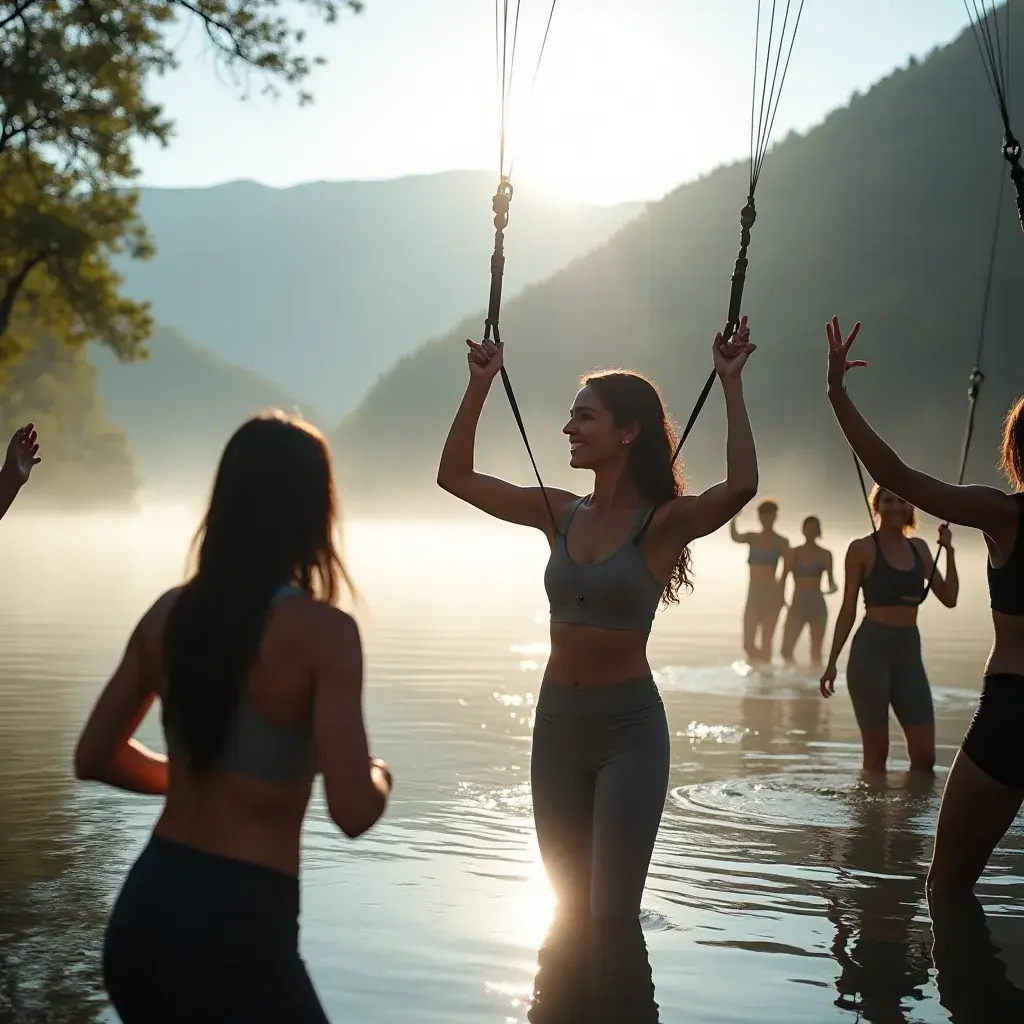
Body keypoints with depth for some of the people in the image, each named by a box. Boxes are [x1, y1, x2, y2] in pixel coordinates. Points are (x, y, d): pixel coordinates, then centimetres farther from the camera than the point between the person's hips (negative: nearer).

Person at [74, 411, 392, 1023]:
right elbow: (354, 813, -19)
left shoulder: (169, 614, 3)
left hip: (142, 911, 6)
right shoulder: (322, 630, -14)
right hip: (237, 928, -6)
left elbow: (95, 757, 13)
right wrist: (379, 777, 3)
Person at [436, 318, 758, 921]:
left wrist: (732, 385, -27)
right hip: (556, 722, 5)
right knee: (569, 908, 14)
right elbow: (455, 475, 9)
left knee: (613, 914, -3)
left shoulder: (661, 523, -11)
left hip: (629, 727, -5)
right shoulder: (560, 514, 4)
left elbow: (741, 488, -30)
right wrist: (481, 384, 4)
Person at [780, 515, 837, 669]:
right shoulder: (792, 553, 4)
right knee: (786, 648, -9)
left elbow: (831, 580, 2)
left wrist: (832, 587, -21)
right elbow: (784, 578, 5)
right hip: (797, 604, 1)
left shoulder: (825, 554, 2)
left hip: (817, 605, -1)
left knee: (816, 650, 0)